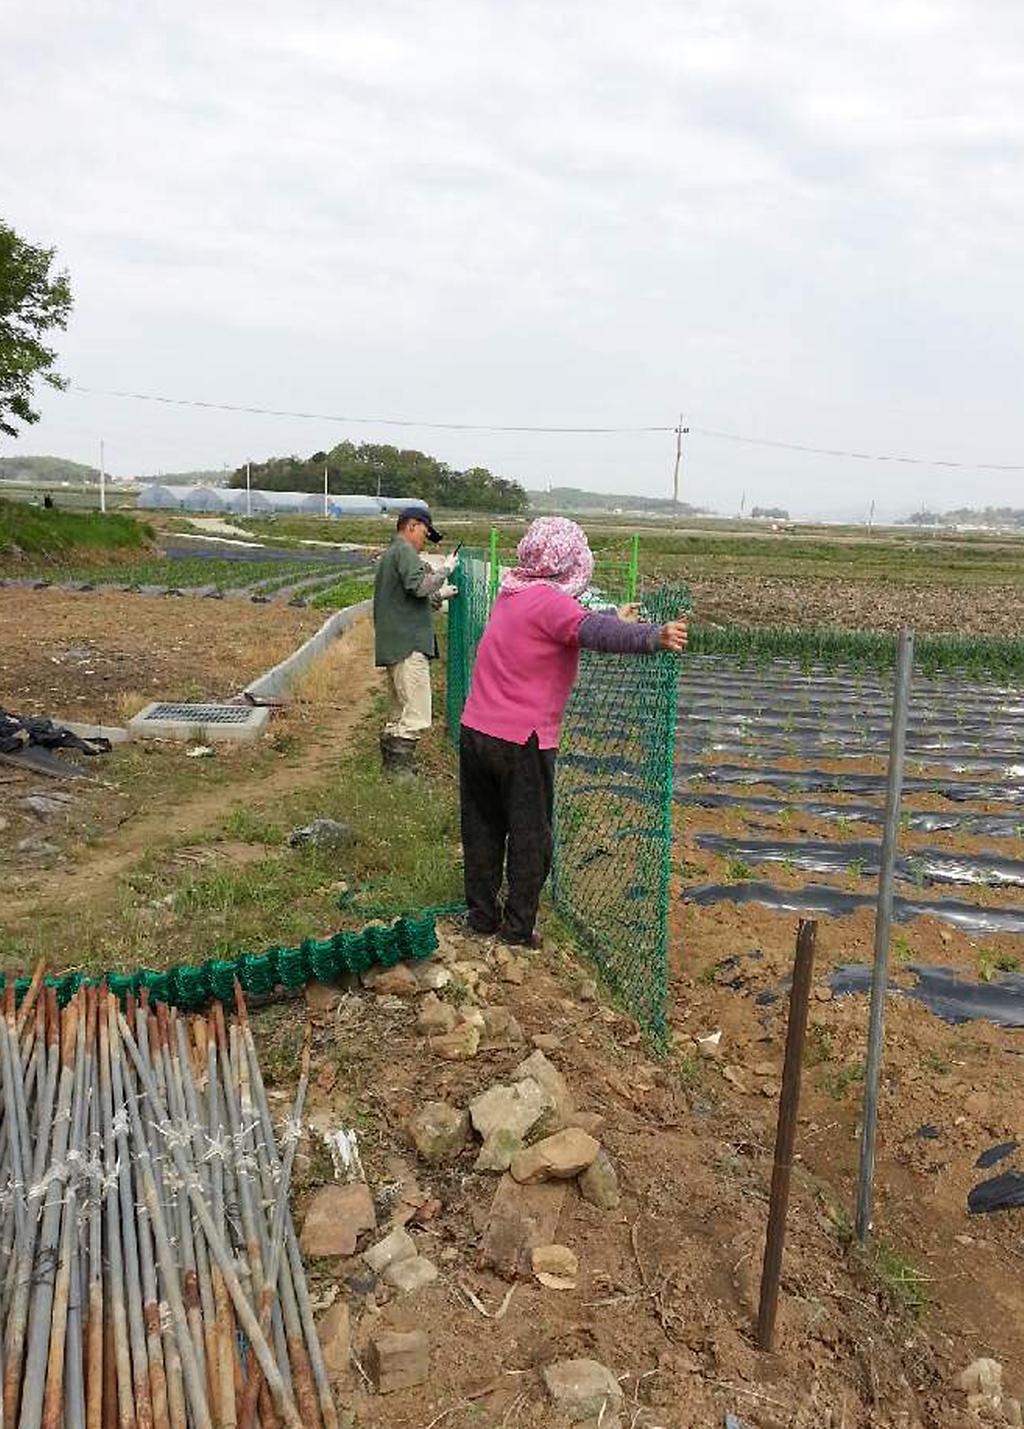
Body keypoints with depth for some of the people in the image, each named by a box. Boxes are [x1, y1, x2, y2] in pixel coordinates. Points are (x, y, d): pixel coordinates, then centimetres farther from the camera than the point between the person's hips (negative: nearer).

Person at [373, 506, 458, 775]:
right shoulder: (405, 551, -7)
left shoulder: (388, 555, 25)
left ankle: (392, 767, 23)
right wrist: (445, 569, -9)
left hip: (393, 647, 11)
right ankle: (399, 769, -13)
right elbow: (419, 586, -23)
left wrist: (438, 595, 28)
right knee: (417, 718, -12)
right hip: (409, 646, -11)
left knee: (400, 715, 17)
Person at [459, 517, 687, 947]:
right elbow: (593, 631, -36)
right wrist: (654, 637, -49)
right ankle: (518, 928, 15)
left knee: (482, 830, 18)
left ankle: (481, 915, 29)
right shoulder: (549, 602, -17)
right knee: (530, 838, 8)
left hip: (475, 732, 8)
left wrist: (615, 619, 31)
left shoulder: (511, 593, 9)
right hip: (522, 742, -7)